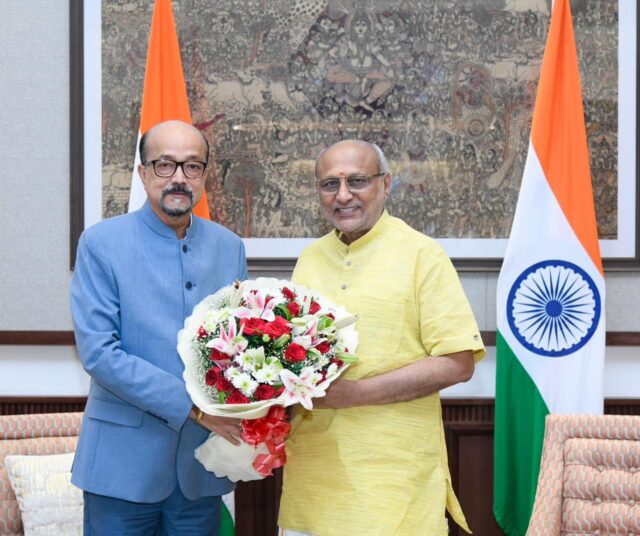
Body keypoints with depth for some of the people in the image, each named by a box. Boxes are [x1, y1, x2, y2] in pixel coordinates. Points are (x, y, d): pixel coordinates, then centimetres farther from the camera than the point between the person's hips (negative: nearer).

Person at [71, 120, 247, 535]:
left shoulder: (229, 247, 7)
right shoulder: (101, 243, -6)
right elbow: (98, 352, -14)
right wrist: (191, 405, -18)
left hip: (203, 462, 4)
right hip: (125, 460, -4)